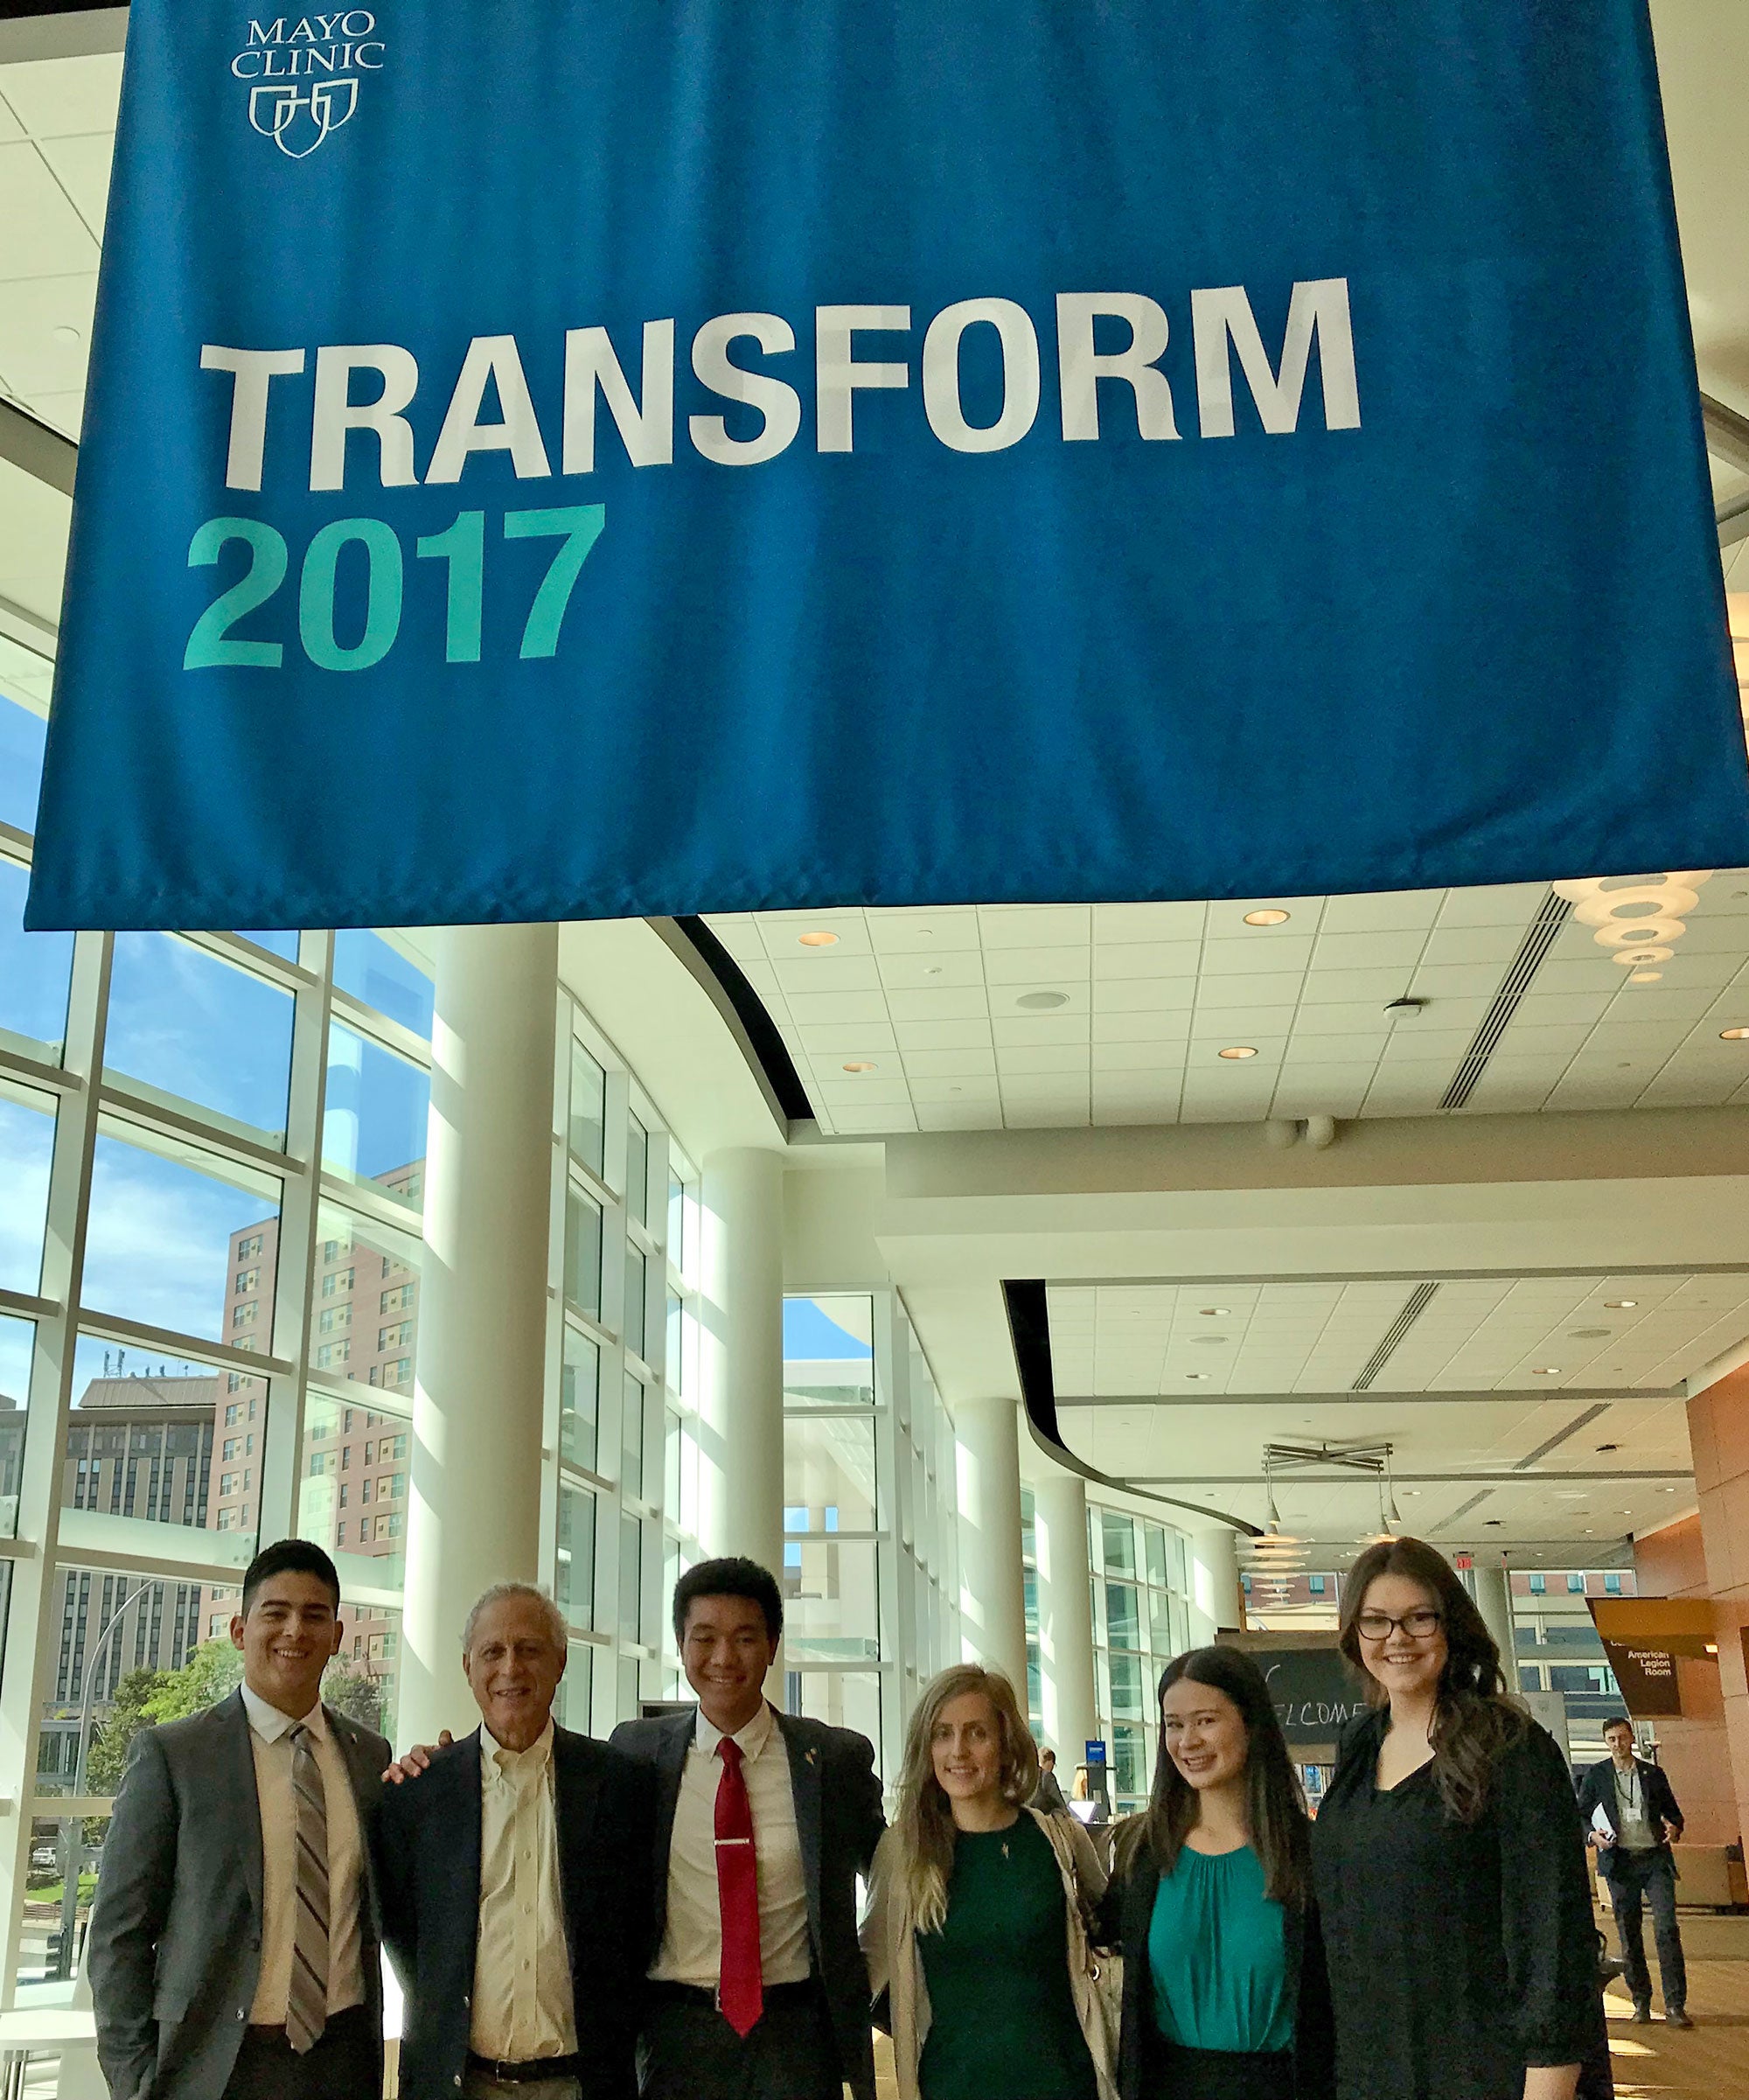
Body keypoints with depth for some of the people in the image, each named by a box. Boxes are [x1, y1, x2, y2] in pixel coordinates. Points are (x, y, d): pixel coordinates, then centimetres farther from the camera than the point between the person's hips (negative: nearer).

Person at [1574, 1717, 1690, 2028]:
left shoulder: (1654, 1774, 12)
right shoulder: (1595, 1775, 7)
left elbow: (1672, 1811, 18)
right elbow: (1581, 1815, 9)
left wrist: (1674, 1827, -5)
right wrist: (1593, 1835, -11)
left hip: (1656, 1859, 0)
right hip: (1620, 1862, 0)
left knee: (1667, 1929, -12)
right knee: (1629, 1936, 4)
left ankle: (1675, 2005, -10)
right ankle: (1641, 2002, 16)